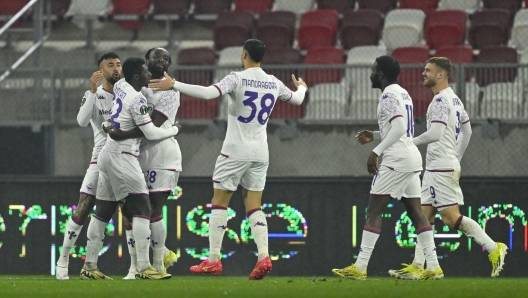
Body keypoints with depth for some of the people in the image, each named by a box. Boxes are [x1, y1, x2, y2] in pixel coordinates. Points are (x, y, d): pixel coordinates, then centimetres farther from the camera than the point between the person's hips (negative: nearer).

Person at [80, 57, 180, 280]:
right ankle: (144, 267, -15)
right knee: (141, 208, -8)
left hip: (107, 153, 9)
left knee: (103, 211, 11)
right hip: (122, 156, -9)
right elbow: (151, 134, -12)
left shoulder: (120, 87, 7)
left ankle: (89, 266, 13)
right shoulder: (137, 100, -16)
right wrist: (174, 130, 4)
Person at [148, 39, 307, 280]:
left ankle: (213, 260, 2)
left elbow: (208, 93, -26)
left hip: (235, 151, -5)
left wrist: (173, 85, -23)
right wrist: (301, 87, 48)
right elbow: (296, 99, 25)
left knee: (219, 203, 4)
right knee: (254, 207, 8)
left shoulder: (237, 79, -11)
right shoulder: (274, 83, 6)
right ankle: (263, 256, -10)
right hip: (260, 153, 5)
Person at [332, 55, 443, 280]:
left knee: (374, 211, -7)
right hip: (413, 158, 10)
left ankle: (360, 267, -10)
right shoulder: (403, 93, 19)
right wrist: (374, 136, 21)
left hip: (396, 160, -10)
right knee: (415, 212, 8)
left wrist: (376, 152, -21)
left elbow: (399, 127, -22)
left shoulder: (389, 95, -11)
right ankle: (433, 267, 3)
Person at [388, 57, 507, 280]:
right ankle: (417, 266, 6)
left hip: (442, 168, -10)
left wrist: (412, 142, -14)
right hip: (434, 169, 10)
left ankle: (493, 248, -6)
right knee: (425, 216, 7)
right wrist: (457, 157, 26)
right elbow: (467, 131, 24)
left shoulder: (440, 101, -15)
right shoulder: (455, 99, 16)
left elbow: (436, 133, -26)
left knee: (451, 217, -9)